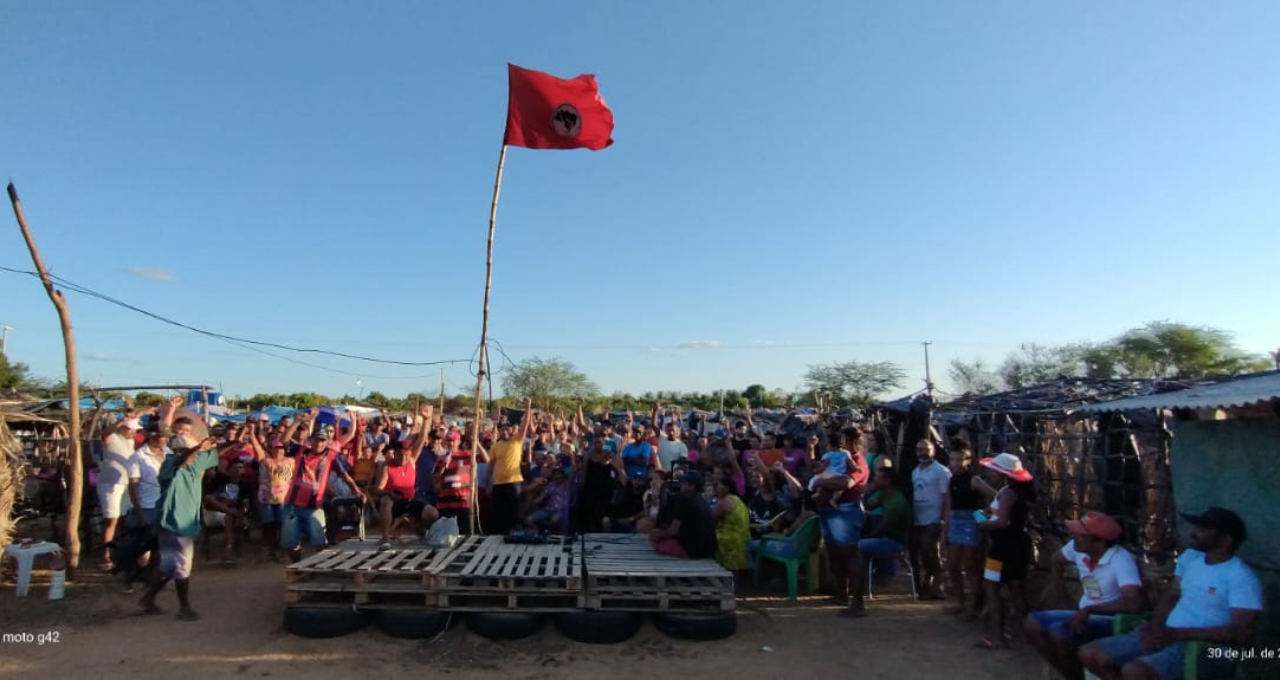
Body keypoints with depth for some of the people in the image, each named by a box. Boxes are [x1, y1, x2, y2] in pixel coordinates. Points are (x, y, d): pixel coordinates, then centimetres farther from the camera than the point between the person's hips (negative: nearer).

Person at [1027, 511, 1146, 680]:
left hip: (1113, 622, -8)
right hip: (1085, 616, 8)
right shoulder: (1078, 548, -4)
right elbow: (1057, 559, 20)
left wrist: (1089, 610, -32)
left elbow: (1136, 604, -37)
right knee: (1032, 623, -6)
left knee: (1058, 633, -30)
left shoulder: (1121, 561, -24)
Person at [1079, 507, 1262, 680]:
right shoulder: (1190, 556, 11)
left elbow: (1244, 634, -20)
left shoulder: (1241, 578, -12)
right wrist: (1156, 625, -2)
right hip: (1167, 635, 8)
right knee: (1090, 654, -6)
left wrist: (1178, 633, -23)